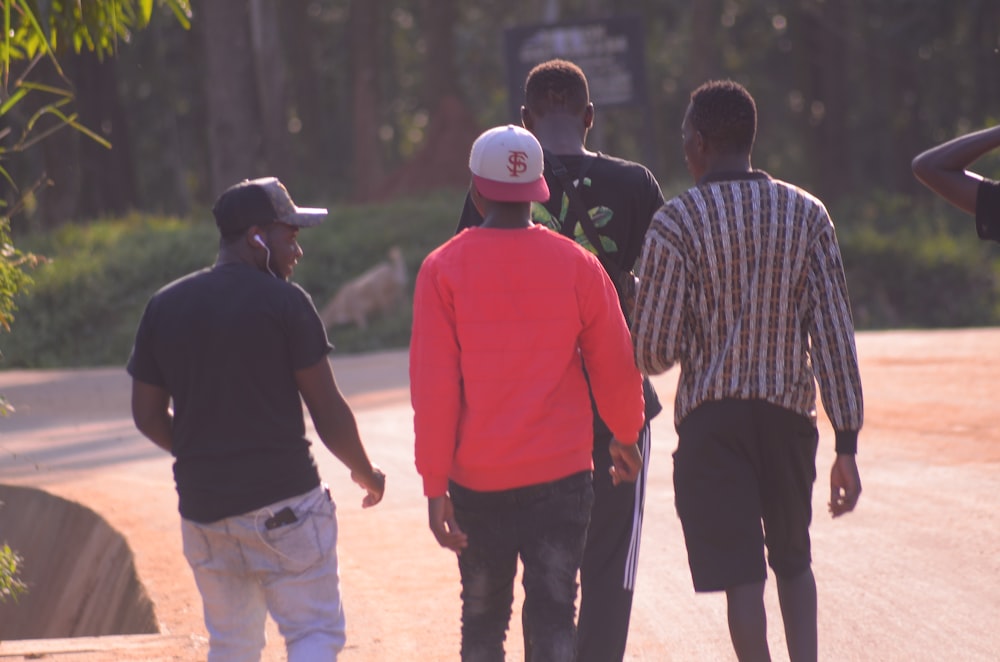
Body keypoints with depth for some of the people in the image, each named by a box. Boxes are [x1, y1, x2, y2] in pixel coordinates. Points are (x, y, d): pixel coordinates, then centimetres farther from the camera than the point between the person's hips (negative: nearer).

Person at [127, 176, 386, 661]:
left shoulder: (163, 307, 7)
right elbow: (327, 409, -7)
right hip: (283, 502, -5)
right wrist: (366, 474, 10)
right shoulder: (283, 302, -8)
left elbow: (147, 415, 11)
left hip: (202, 506, 5)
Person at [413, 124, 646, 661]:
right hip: (562, 475, 0)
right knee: (553, 618, 0)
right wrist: (625, 437, 23)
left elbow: (433, 388, -8)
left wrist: (434, 482, -4)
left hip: (477, 480, 0)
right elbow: (617, 367, 5)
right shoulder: (576, 265, -1)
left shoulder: (443, 269, -4)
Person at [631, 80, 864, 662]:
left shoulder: (676, 224, -7)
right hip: (789, 414, 3)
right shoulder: (807, 215, 2)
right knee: (794, 560, 22)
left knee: (742, 575, -3)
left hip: (710, 418, -3)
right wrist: (847, 444, -1)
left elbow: (655, 352, -8)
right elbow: (835, 335, -2)